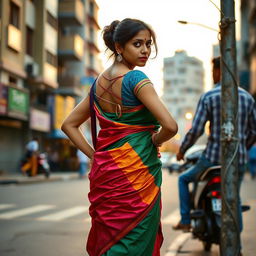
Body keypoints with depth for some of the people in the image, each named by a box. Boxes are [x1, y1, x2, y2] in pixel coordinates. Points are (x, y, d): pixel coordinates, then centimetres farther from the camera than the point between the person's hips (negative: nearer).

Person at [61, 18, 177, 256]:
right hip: (136, 174, -8)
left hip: (105, 172, 8)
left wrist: (95, 155, 10)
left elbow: (68, 124, 16)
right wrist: (155, 141, -2)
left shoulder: (99, 81, 10)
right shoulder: (135, 79, -12)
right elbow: (170, 126, -22)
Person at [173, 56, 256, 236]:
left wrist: (182, 150, 4)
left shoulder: (208, 97, -8)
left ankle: (185, 221, 18)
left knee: (184, 179, 21)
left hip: (213, 157, -4)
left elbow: (196, 130, -12)